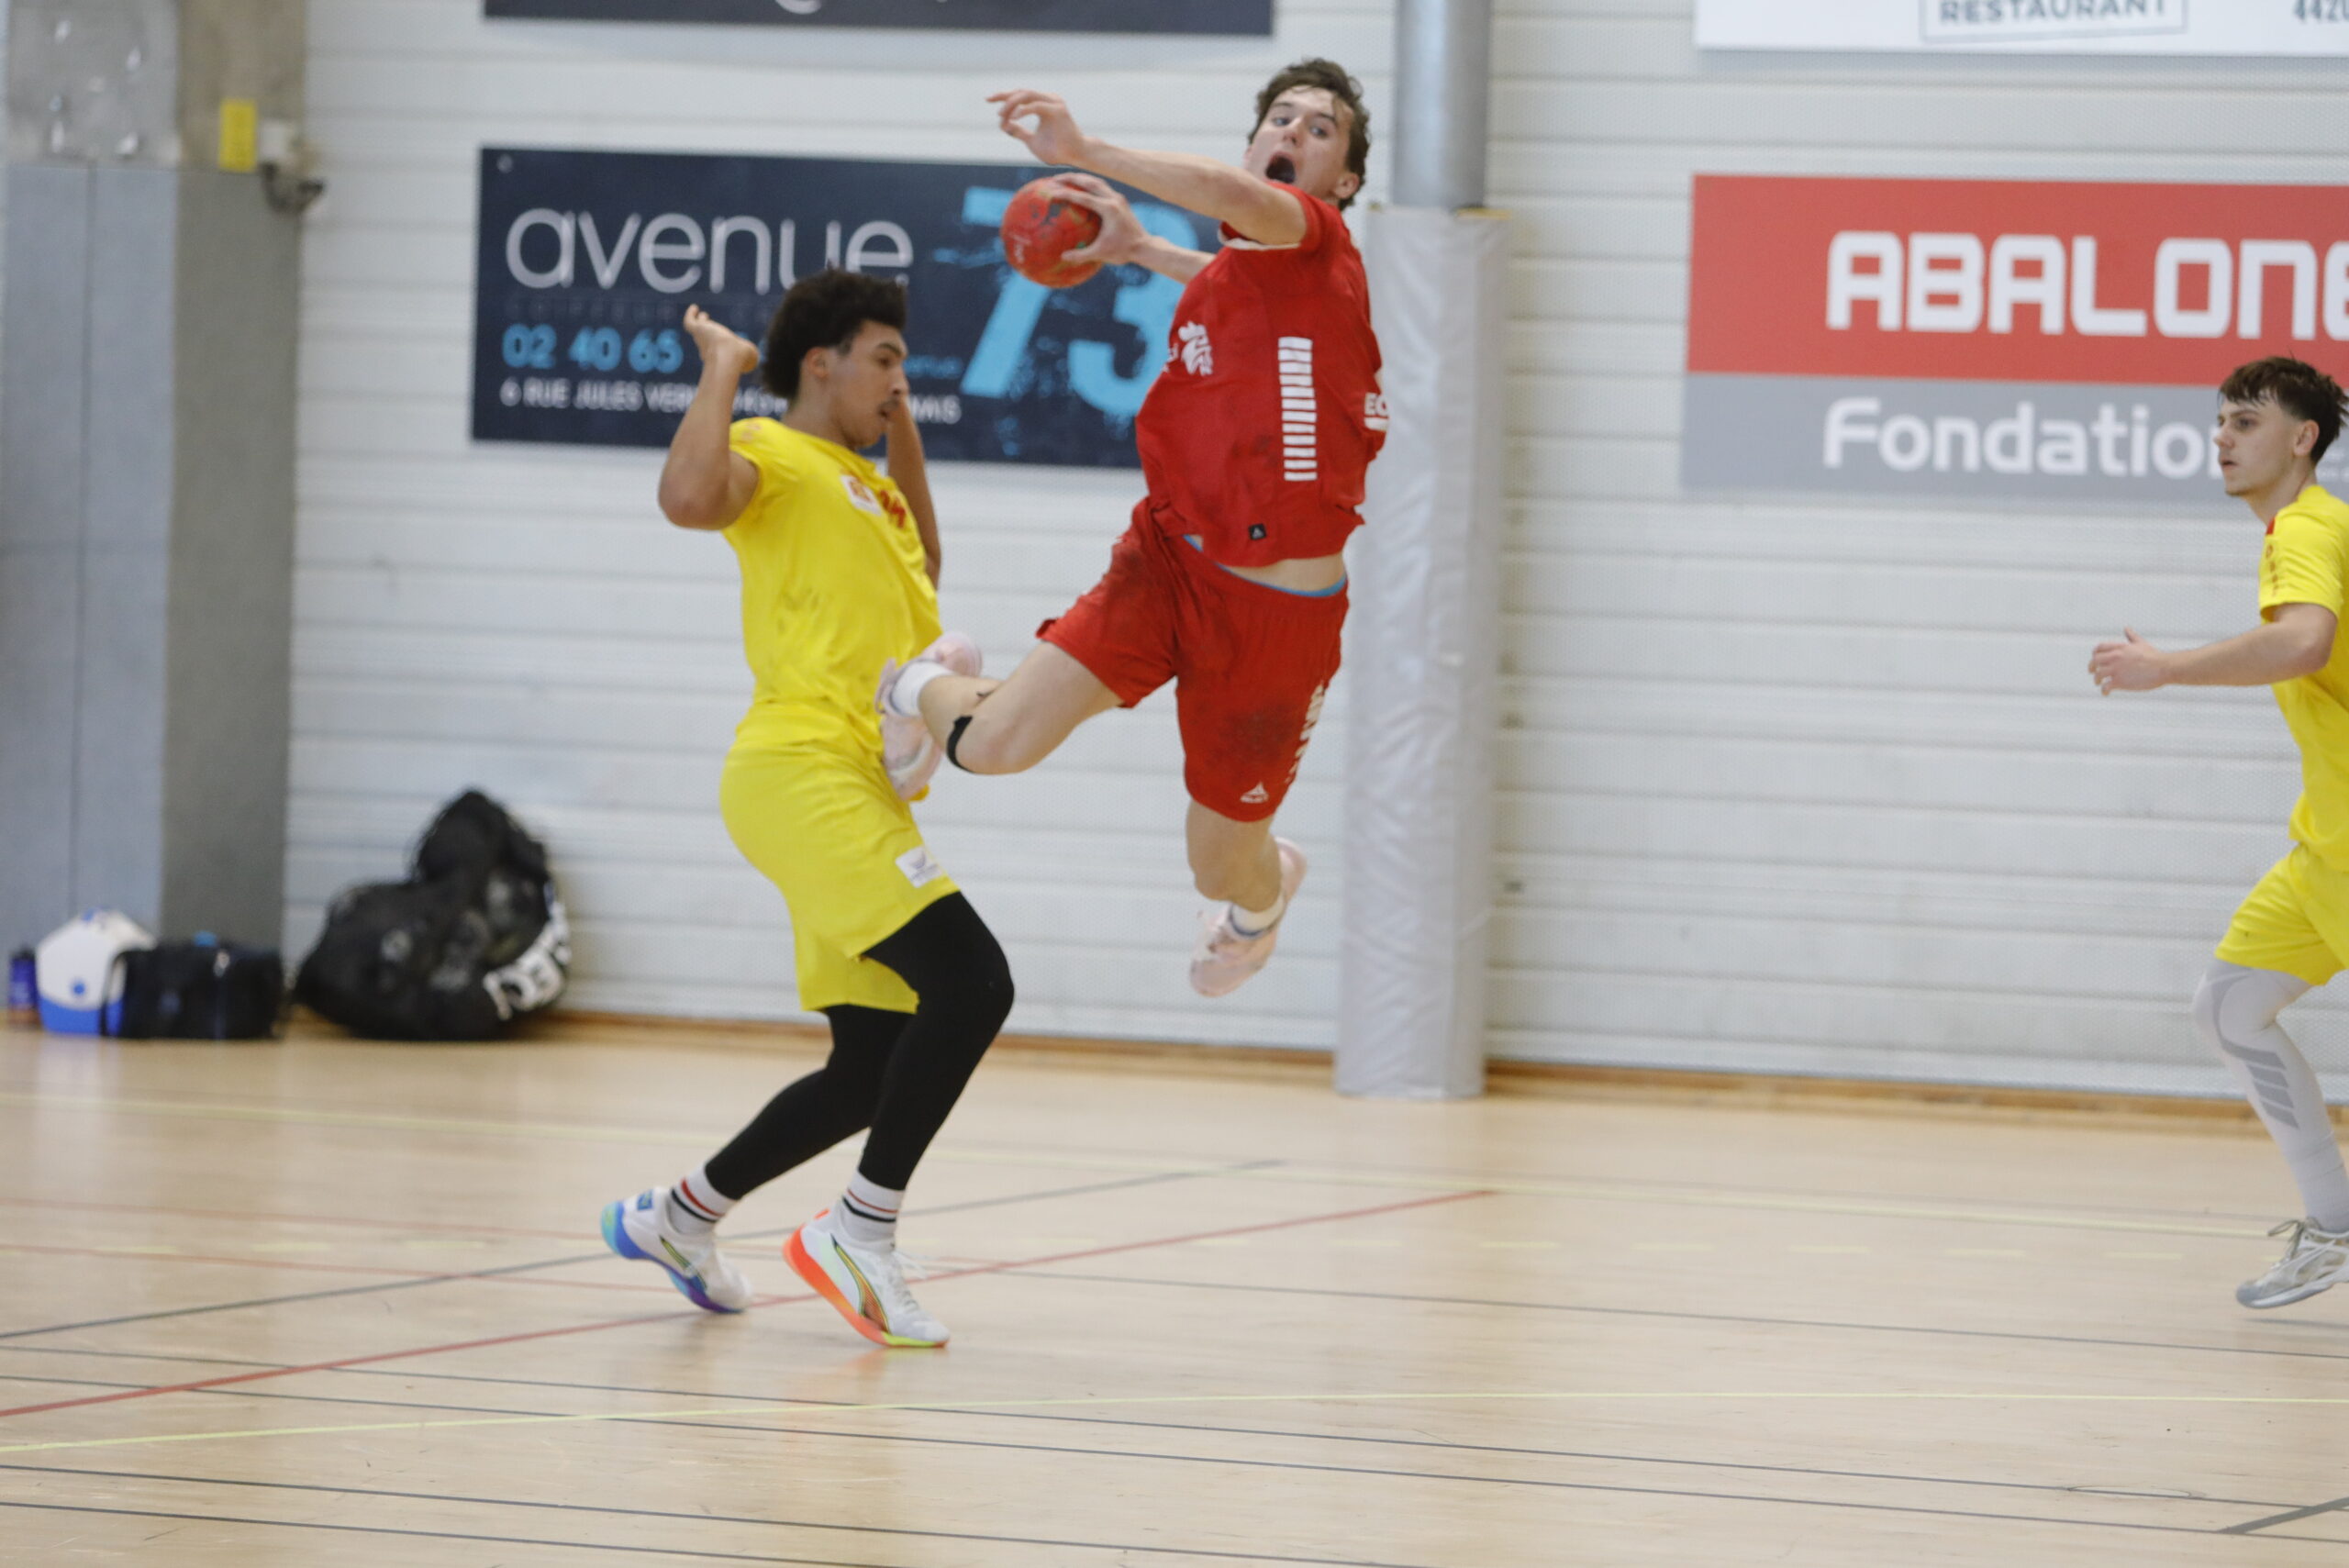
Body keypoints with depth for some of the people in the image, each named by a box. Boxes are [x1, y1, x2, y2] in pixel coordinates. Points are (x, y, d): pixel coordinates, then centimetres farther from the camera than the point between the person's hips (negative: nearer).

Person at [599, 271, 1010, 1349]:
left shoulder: (869, 484, 26)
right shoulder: (771, 456, -1)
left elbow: (918, 569, 48)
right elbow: (689, 498, -25)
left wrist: (903, 433, 35)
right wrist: (721, 369, -12)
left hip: (864, 794, 10)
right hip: (801, 769, -10)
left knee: (875, 1074, 9)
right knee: (971, 981, -23)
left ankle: (678, 1217, 24)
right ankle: (859, 1236, -17)